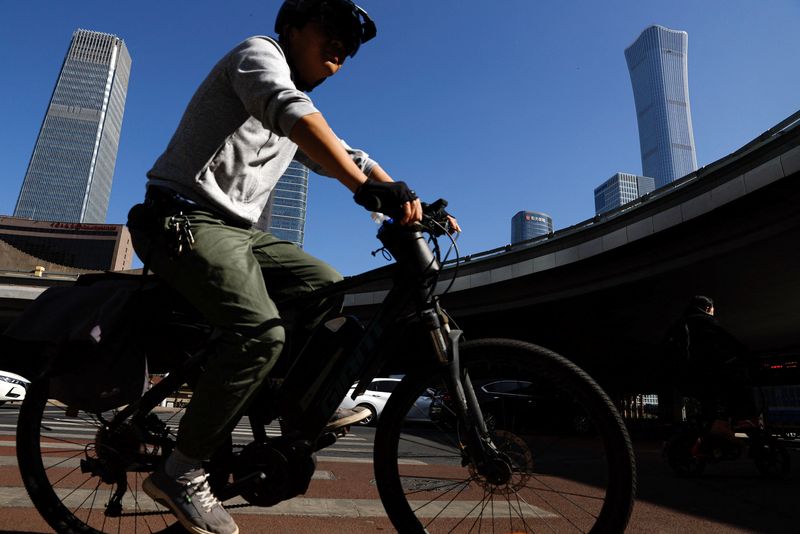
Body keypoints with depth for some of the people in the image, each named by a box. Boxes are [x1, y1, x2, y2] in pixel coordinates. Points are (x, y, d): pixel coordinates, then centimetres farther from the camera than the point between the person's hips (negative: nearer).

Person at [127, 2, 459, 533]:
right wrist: (368, 188, -39)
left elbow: (349, 157, 15)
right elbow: (288, 110, -27)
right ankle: (181, 473, -11)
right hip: (187, 219, -9)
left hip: (236, 230, 9)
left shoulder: (303, 119, 22)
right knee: (261, 332, -26)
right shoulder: (259, 52, -5)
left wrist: (412, 203, 0)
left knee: (327, 286, 3)